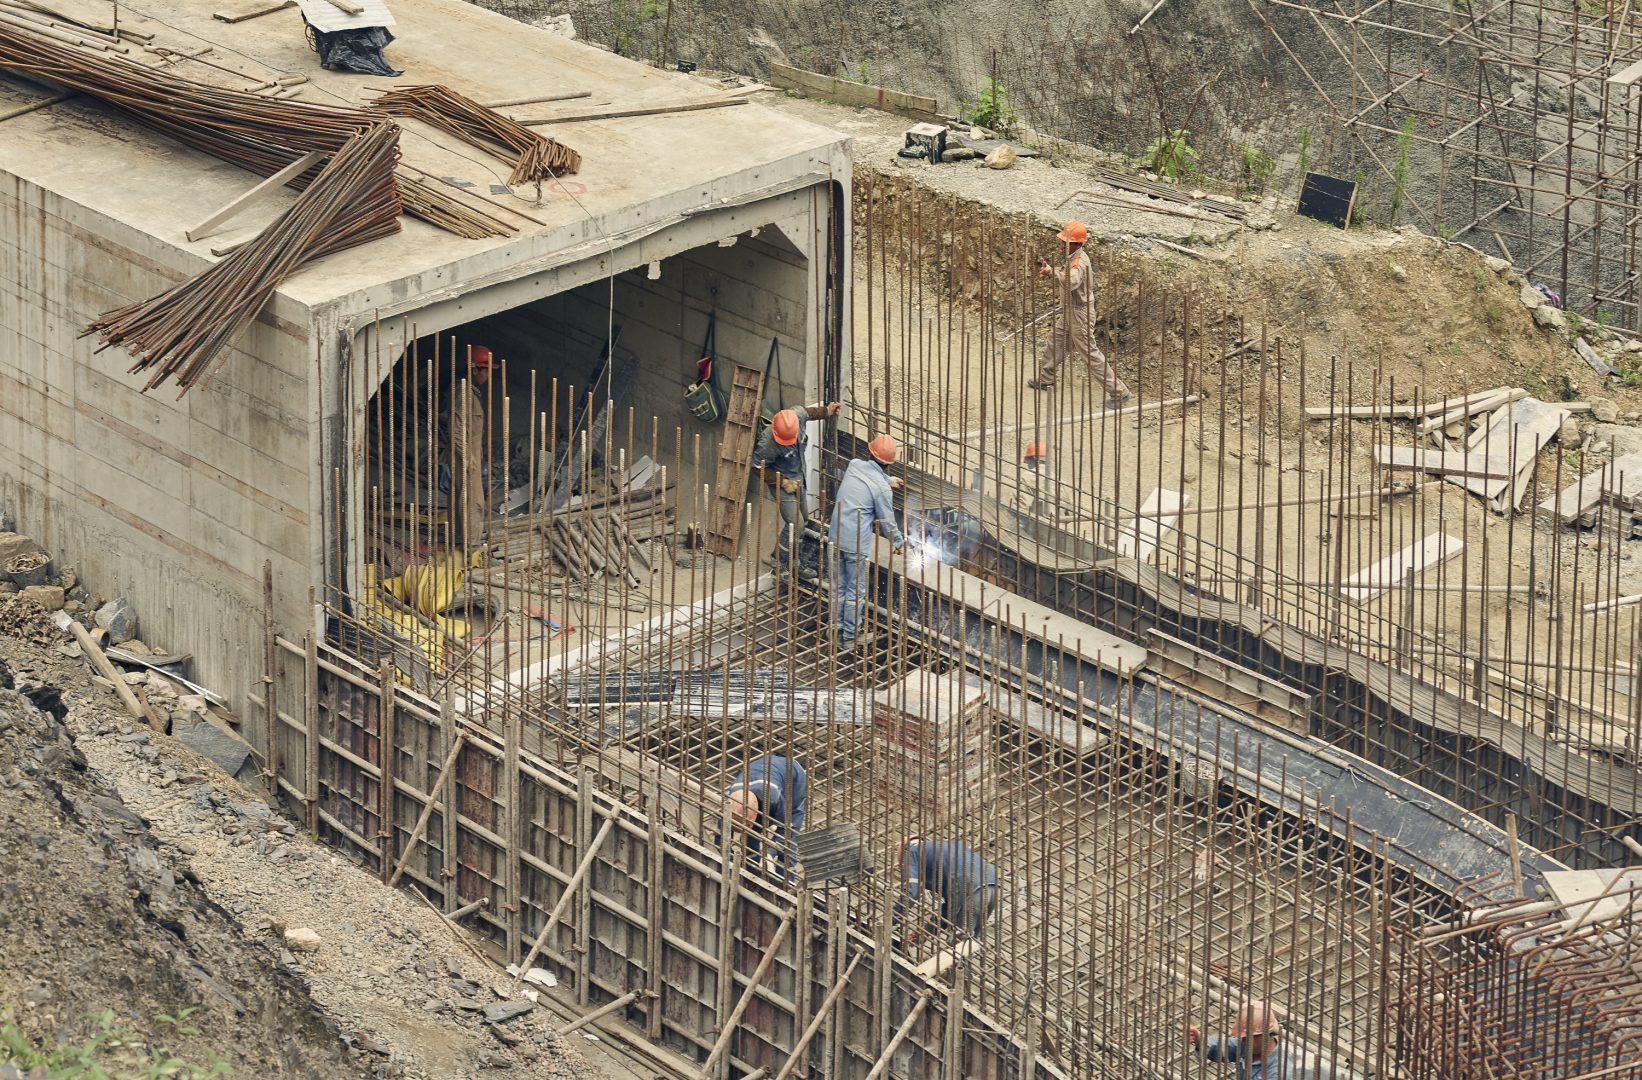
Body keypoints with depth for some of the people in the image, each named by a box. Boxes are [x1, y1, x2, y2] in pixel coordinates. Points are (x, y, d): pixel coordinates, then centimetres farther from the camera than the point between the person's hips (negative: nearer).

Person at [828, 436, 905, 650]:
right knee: (855, 592, 7)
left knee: (838, 588, 17)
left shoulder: (855, 465, 0)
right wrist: (899, 542, 13)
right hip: (857, 544, -6)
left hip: (836, 536, 6)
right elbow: (887, 522, -5)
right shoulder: (882, 489, -16)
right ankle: (849, 639, 12)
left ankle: (837, 633, 25)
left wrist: (888, 479, 42)